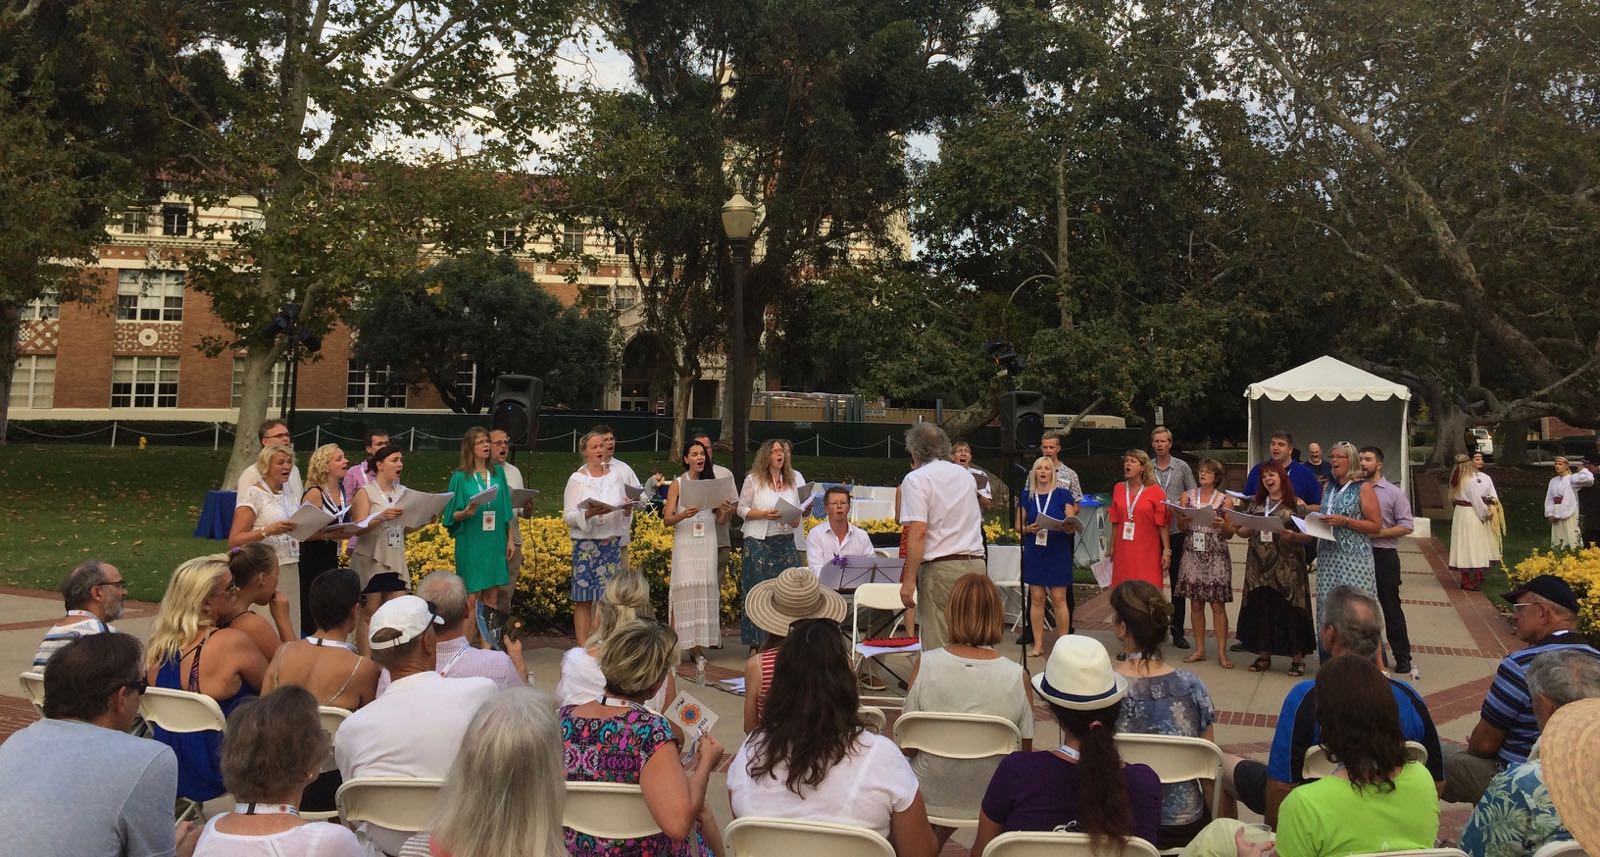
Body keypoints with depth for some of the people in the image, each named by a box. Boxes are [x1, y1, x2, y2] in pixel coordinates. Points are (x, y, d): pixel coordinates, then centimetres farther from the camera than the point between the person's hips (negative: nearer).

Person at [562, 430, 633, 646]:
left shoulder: (616, 476, 11)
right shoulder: (577, 479, 0)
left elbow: (624, 513, 16)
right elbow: (568, 516, -5)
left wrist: (627, 510, -7)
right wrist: (589, 513, -21)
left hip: (612, 542, 3)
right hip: (586, 543, -3)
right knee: (584, 599, -3)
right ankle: (583, 648, 1)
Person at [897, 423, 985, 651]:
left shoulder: (916, 479, -5)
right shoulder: (966, 475, 17)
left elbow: (918, 531, -15)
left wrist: (909, 579, -14)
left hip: (940, 569, -7)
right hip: (976, 564, 7)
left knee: (938, 646, -4)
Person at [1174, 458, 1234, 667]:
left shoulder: (1225, 500, 2)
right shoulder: (1187, 496, 8)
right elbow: (1182, 529, 8)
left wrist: (1222, 526, -17)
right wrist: (1183, 520, -14)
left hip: (1216, 556, -2)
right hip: (1192, 554, 2)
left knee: (1218, 605, -3)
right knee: (1195, 604, 4)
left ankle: (1222, 652, 2)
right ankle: (1200, 650, 14)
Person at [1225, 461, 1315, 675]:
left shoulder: (1296, 505, -1)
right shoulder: (1256, 504, 13)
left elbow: (1308, 536, -4)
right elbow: (1247, 531, 14)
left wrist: (1293, 536, -23)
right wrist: (1231, 528, -6)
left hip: (1287, 568, -4)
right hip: (1260, 567, 4)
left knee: (1289, 610, -3)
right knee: (1260, 609, 5)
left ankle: (1297, 658, 8)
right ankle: (1263, 656, 16)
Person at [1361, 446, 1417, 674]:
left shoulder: (1394, 493, -3)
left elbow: (1407, 526, -8)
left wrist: (1377, 533, -17)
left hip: (1383, 555, -4)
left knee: (1391, 607, 3)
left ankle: (1402, 657, 15)